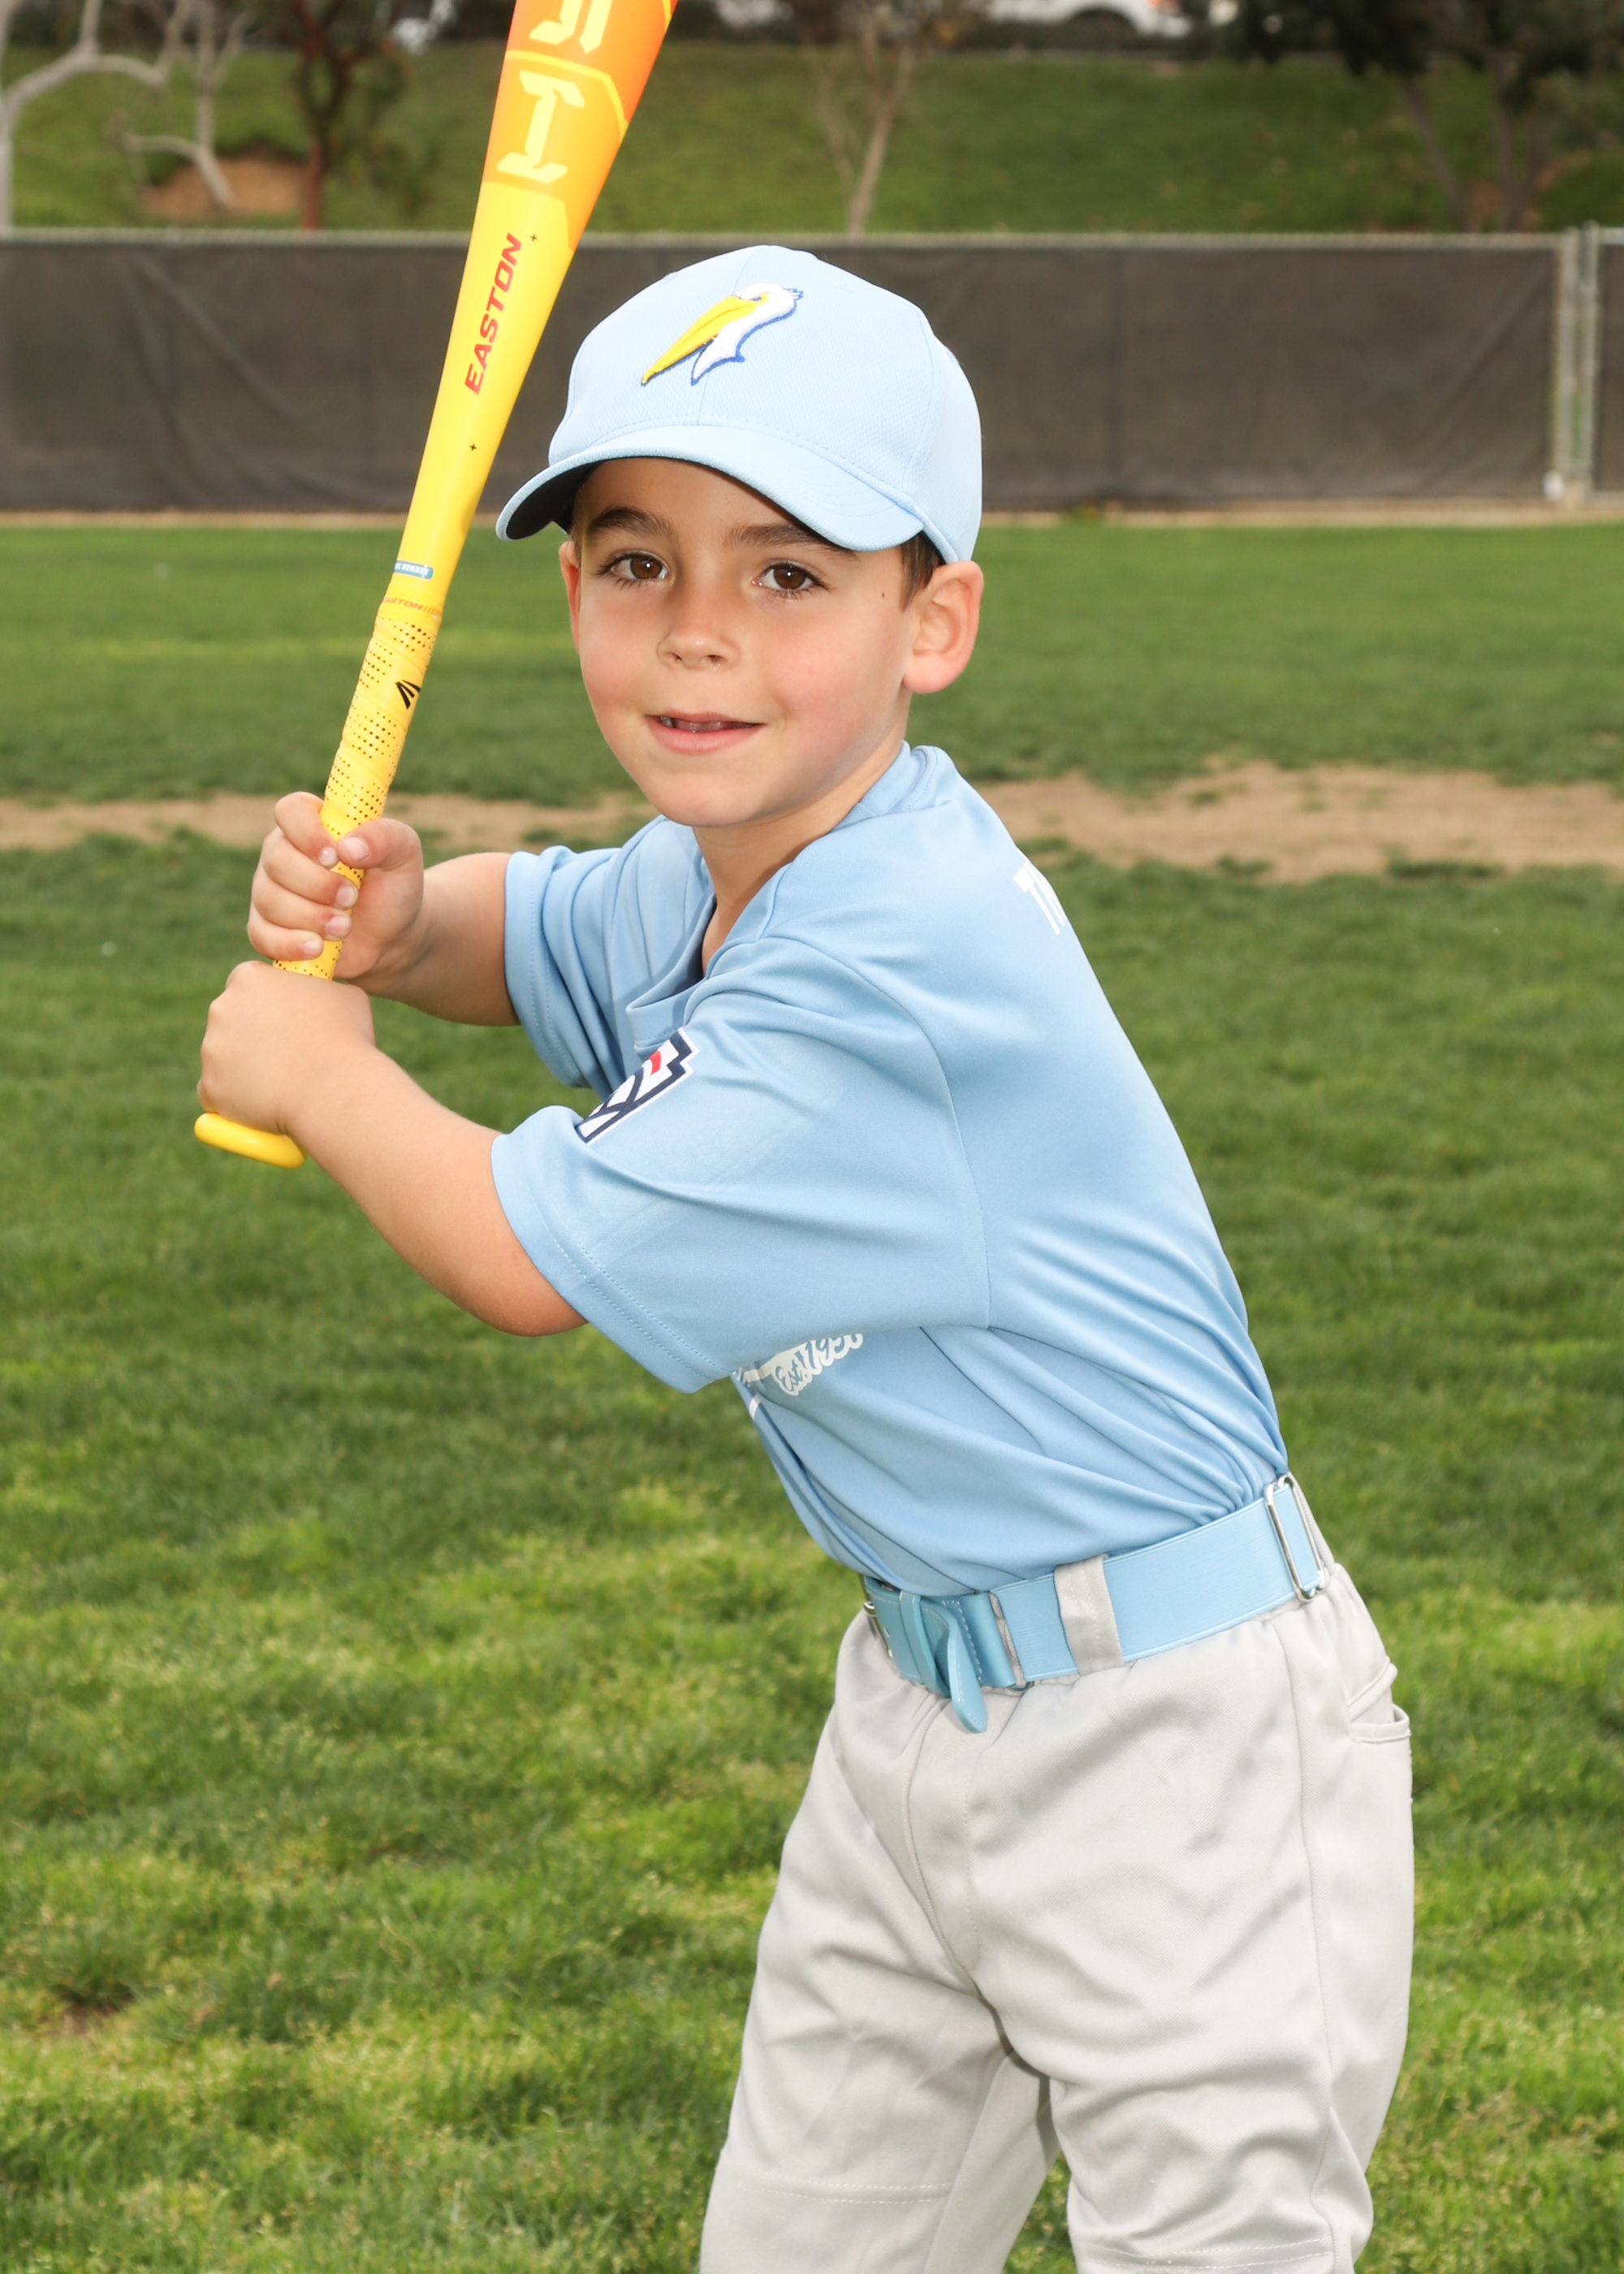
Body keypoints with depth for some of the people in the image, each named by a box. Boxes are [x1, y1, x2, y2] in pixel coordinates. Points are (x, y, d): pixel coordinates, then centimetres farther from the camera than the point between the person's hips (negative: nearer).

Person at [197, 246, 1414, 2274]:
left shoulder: (889, 981, -27)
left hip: (1179, 1737, -9)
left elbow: (523, 1256, -20)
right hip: (922, 1703, 10)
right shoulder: (719, 867, 2)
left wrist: (313, 1070, -1)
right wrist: (391, 923, 0)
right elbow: (533, 935, 25)